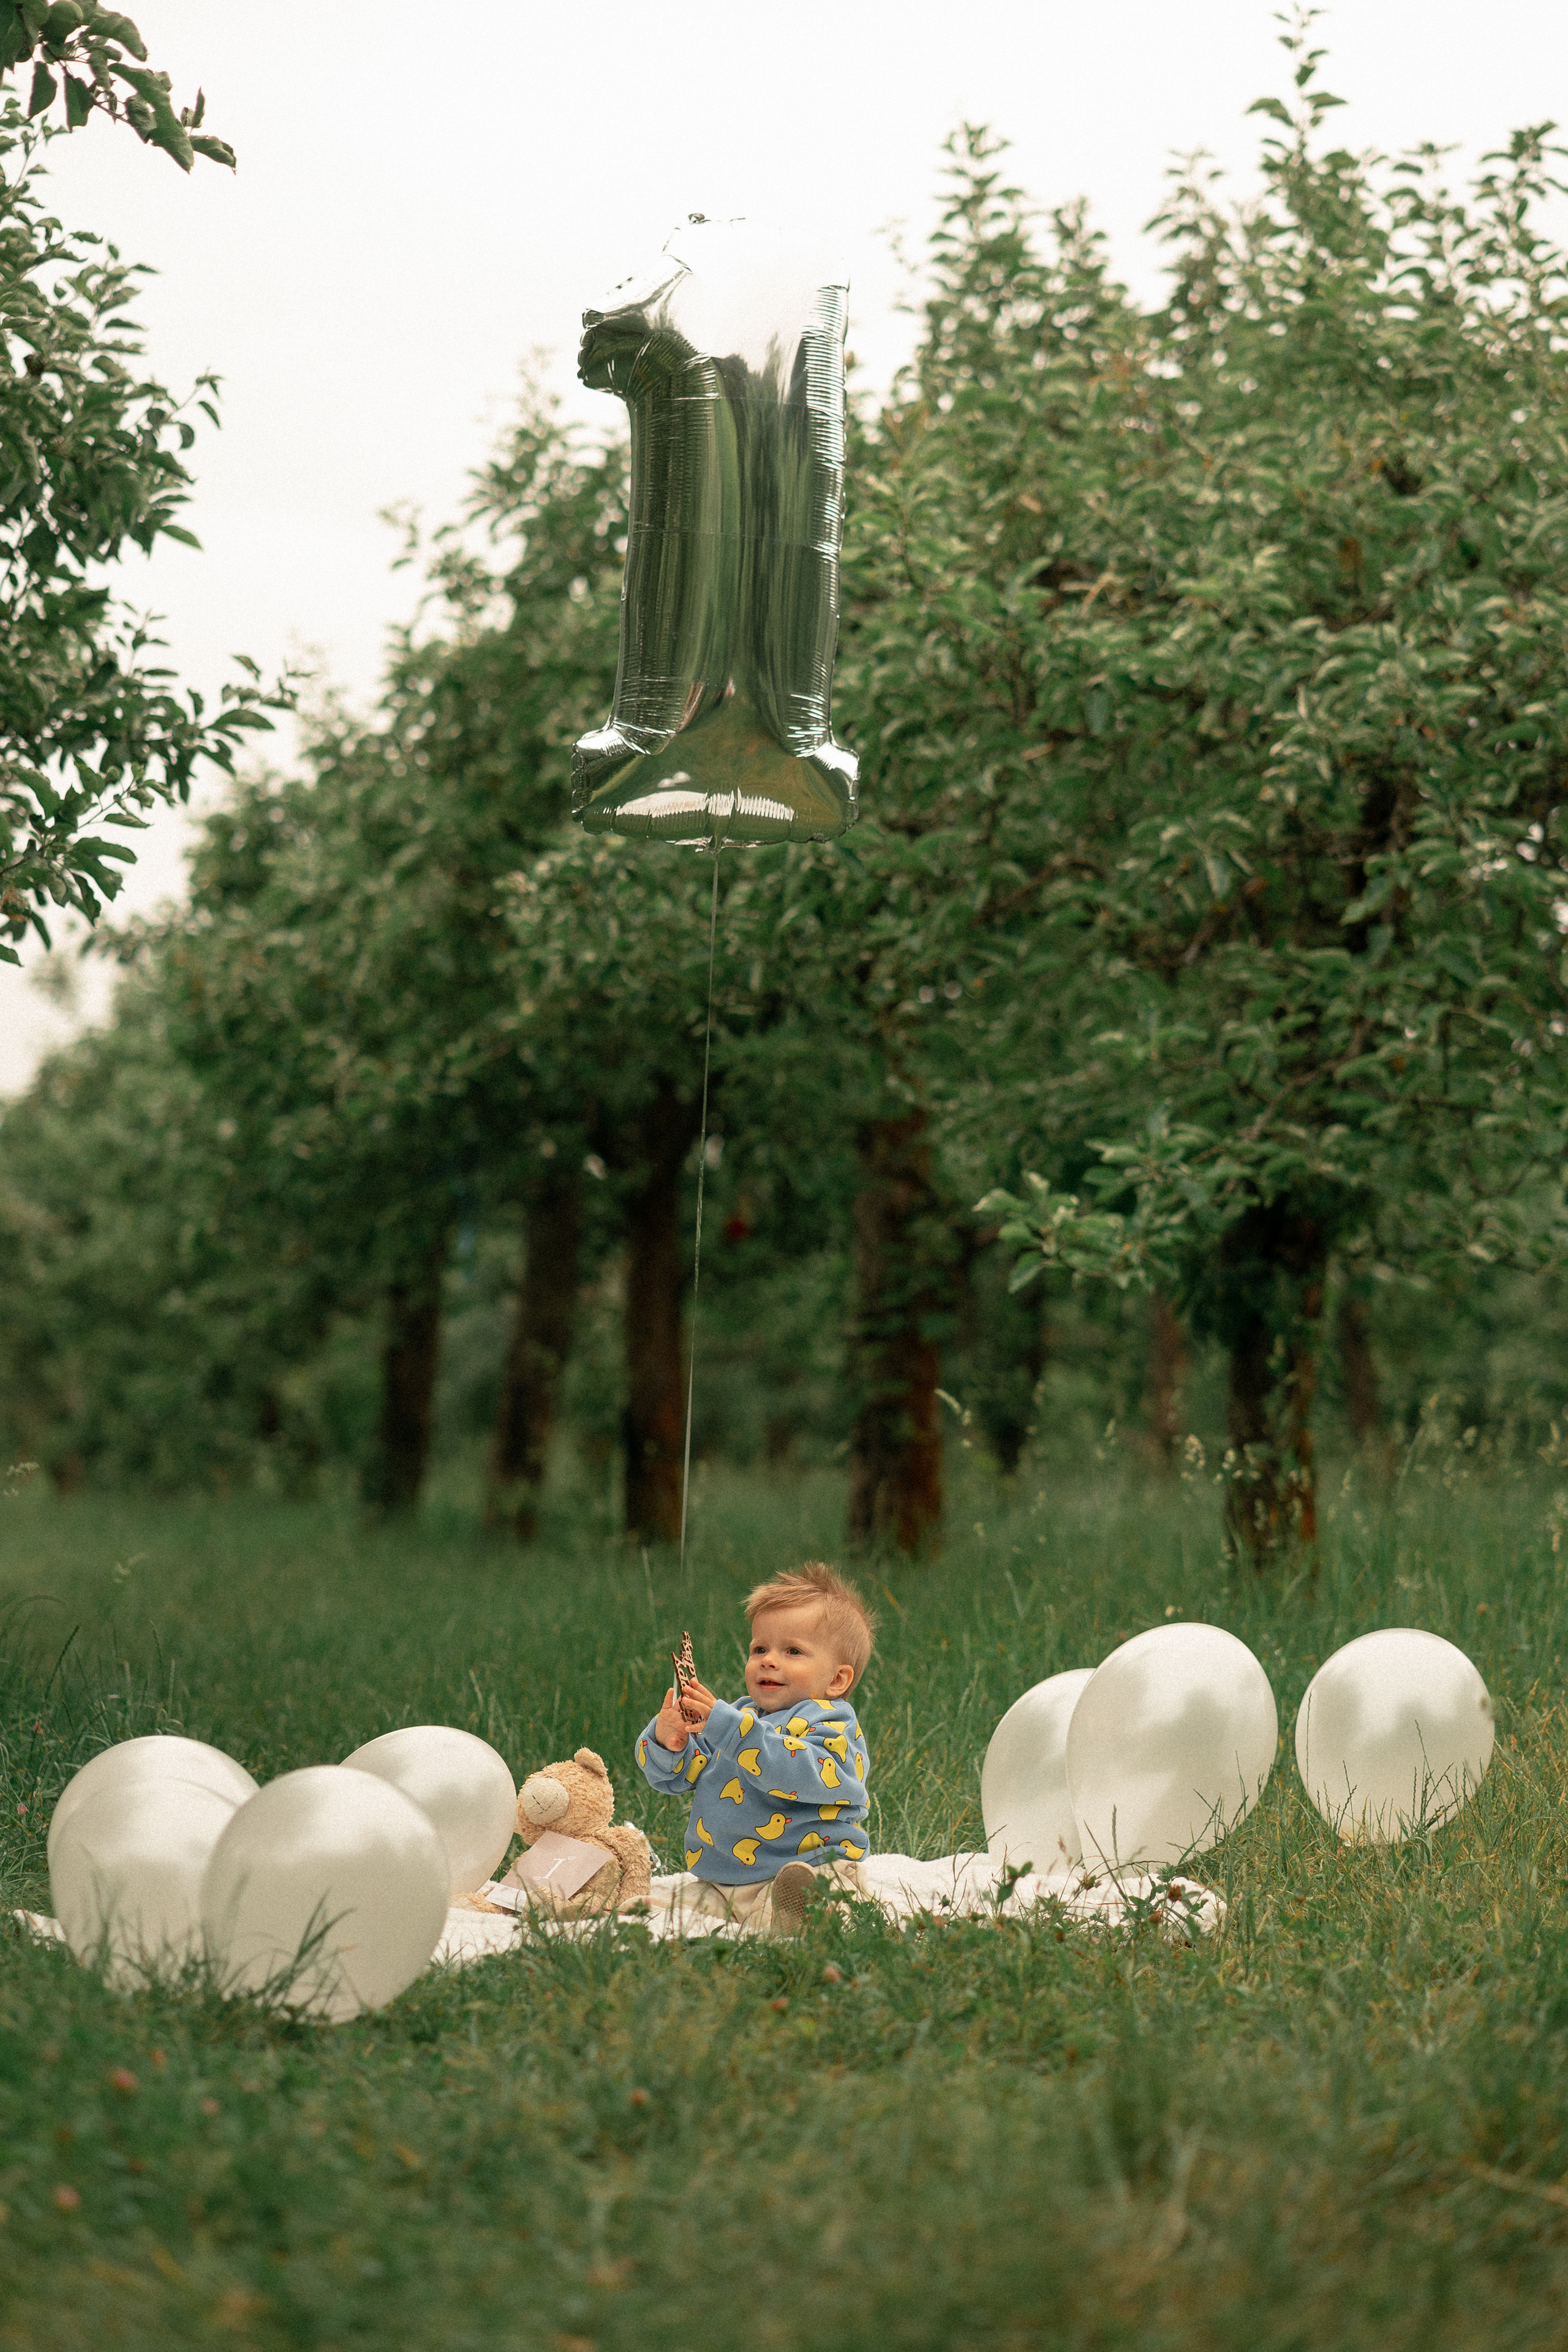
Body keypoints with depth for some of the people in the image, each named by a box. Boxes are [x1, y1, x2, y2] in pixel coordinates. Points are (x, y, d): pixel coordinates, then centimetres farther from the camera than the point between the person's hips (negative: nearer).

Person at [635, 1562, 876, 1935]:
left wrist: (725, 1726, -30)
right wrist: (665, 1742, -9)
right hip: (714, 1883, 8)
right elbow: (671, 1778, 18)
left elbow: (802, 1774, -27)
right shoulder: (740, 1714, 20)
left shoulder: (831, 1721, -4)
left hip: (811, 1868, -8)